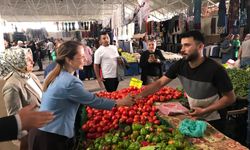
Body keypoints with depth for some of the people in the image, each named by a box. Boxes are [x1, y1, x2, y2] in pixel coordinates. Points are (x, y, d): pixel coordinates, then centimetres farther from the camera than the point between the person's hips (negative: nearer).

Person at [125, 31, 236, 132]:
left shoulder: (215, 69, -26)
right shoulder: (180, 65, -14)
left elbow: (230, 98, -17)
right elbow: (160, 83, -15)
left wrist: (205, 111, -23)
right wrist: (139, 95, -28)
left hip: (212, 121, -4)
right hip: (193, 117, 5)